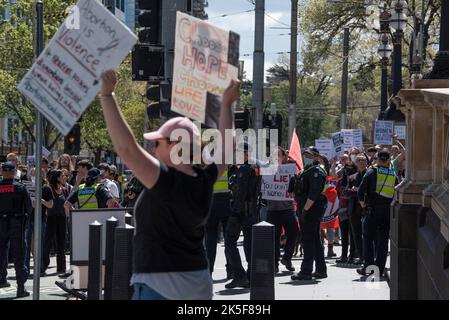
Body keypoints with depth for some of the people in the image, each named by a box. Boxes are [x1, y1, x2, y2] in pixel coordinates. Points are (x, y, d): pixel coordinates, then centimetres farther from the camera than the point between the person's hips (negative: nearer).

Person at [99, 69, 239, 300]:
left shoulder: (164, 180, -17)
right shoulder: (205, 181, 2)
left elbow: (125, 147, -23)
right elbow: (224, 147, 20)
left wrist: (107, 95, -20)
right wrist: (227, 103, 30)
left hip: (160, 285, -8)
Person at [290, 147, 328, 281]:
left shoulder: (316, 171, -13)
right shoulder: (306, 171, 19)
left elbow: (313, 193, -22)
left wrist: (305, 209, -24)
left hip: (311, 209, -10)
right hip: (306, 208, 10)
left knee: (308, 239, -9)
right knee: (315, 239, 13)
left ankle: (306, 271, -9)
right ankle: (321, 270, 19)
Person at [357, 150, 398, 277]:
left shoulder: (371, 173, -4)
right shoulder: (394, 176, 8)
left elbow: (360, 191, -7)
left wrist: (363, 204, 7)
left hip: (372, 210, -3)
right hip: (388, 212, 3)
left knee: (368, 239, 4)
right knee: (383, 240, 7)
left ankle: (368, 267, 0)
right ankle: (380, 269, 7)